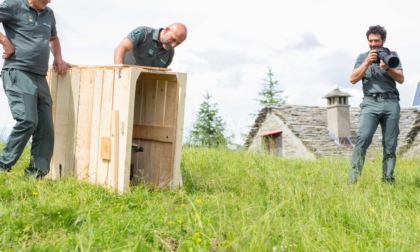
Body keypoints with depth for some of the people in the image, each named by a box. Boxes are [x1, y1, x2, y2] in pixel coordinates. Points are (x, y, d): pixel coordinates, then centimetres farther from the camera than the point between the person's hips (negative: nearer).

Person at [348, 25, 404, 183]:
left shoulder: (392, 55, 14)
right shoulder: (363, 57, 14)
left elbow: (401, 79, 4)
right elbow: (353, 79, 2)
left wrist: (387, 68, -12)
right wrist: (367, 62, -7)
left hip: (391, 103, 1)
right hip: (370, 103, -1)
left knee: (390, 145, 0)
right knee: (363, 139, -17)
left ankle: (388, 180, 5)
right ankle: (353, 179, -21)